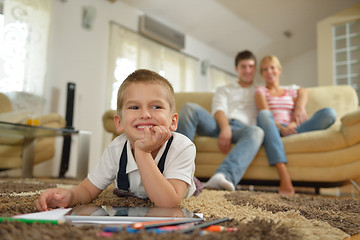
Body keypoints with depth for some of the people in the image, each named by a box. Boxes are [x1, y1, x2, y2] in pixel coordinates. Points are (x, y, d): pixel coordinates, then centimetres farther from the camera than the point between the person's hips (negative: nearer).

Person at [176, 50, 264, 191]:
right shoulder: (224, 90, 31)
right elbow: (218, 110, 10)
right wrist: (225, 127, -16)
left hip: (241, 128, -1)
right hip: (219, 125, 1)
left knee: (256, 132, -39)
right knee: (190, 108, -27)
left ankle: (225, 175, -63)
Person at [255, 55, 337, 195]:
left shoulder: (292, 92, 27)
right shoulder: (260, 91, 18)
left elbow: (299, 118, 12)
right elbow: (265, 114, -2)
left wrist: (291, 126, -13)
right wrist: (280, 128, -22)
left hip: (291, 129, 3)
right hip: (272, 130, -2)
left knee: (329, 113, -19)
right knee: (263, 114, -39)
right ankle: (284, 176, -49)